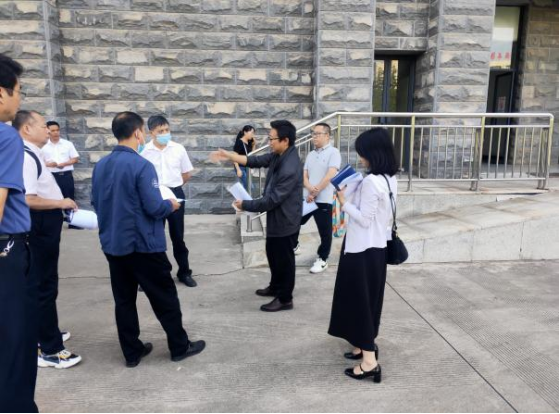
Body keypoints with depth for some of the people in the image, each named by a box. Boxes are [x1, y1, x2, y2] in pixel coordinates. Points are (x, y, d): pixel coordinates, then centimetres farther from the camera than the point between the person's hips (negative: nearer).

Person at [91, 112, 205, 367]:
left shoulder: (101, 165, 4)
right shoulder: (142, 165, -18)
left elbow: (96, 203, 13)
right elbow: (155, 207, -20)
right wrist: (172, 205, 0)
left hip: (112, 244, 7)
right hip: (143, 245, -7)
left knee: (124, 300, 14)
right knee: (165, 298, 8)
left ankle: (132, 353, 25)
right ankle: (180, 347, 21)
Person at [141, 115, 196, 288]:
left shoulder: (179, 149, -3)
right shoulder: (145, 151, -7)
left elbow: (187, 174, 8)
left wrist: (172, 187, 11)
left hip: (175, 195, 1)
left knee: (178, 235, 10)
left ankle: (184, 272, 24)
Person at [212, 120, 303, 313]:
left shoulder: (290, 168, -30)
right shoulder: (278, 155, 1)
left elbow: (272, 199, -27)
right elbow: (256, 161, 9)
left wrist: (245, 205, -17)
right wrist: (229, 156, -1)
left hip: (285, 220, -10)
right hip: (276, 217, 10)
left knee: (284, 258, 6)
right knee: (273, 253, 24)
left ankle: (285, 299, 23)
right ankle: (275, 287, 44)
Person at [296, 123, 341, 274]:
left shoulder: (333, 152, -7)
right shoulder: (311, 154, 13)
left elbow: (330, 176, -16)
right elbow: (304, 175, 8)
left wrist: (315, 193, -13)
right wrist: (309, 188, -14)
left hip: (323, 200, -6)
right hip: (306, 197, 6)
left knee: (325, 232, 4)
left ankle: (322, 260, 20)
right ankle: (294, 246, 36)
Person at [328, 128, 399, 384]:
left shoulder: (370, 181, -22)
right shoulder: (390, 179, 6)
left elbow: (364, 220, -20)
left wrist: (345, 202, -11)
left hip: (363, 249, -9)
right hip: (378, 247, 9)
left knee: (359, 301, 0)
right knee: (370, 299, 19)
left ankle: (370, 361, 5)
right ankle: (366, 345, 33)